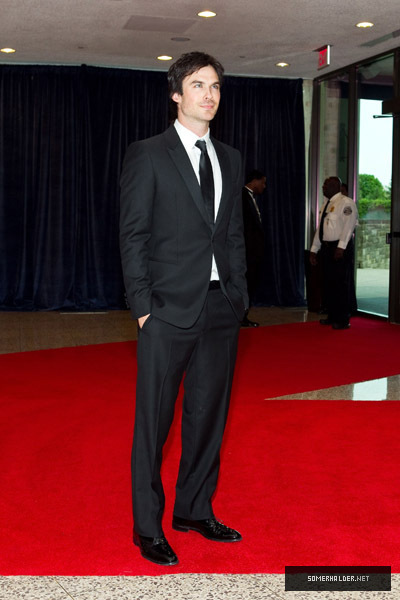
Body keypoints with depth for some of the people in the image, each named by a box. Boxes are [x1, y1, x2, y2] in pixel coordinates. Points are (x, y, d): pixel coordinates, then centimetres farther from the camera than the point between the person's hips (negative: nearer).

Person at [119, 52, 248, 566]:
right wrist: (143, 306, -11)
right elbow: (133, 235, -5)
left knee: (209, 414, 13)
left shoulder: (229, 159, 14)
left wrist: (239, 296, 8)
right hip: (169, 310, -5)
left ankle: (195, 510, 29)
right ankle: (148, 527, 16)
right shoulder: (147, 155, -1)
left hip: (221, 310, 6)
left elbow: (234, 234, 15)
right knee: (153, 421, 2)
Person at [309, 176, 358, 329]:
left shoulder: (345, 202, -8)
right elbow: (319, 229, 20)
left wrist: (341, 247, -27)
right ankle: (332, 316, 22)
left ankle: (343, 320, 2)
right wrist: (314, 249, 16)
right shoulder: (326, 204, 18)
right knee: (328, 283, 11)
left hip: (342, 248, -8)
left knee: (342, 284, -4)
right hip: (326, 247, 8)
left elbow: (348, 226, -18)